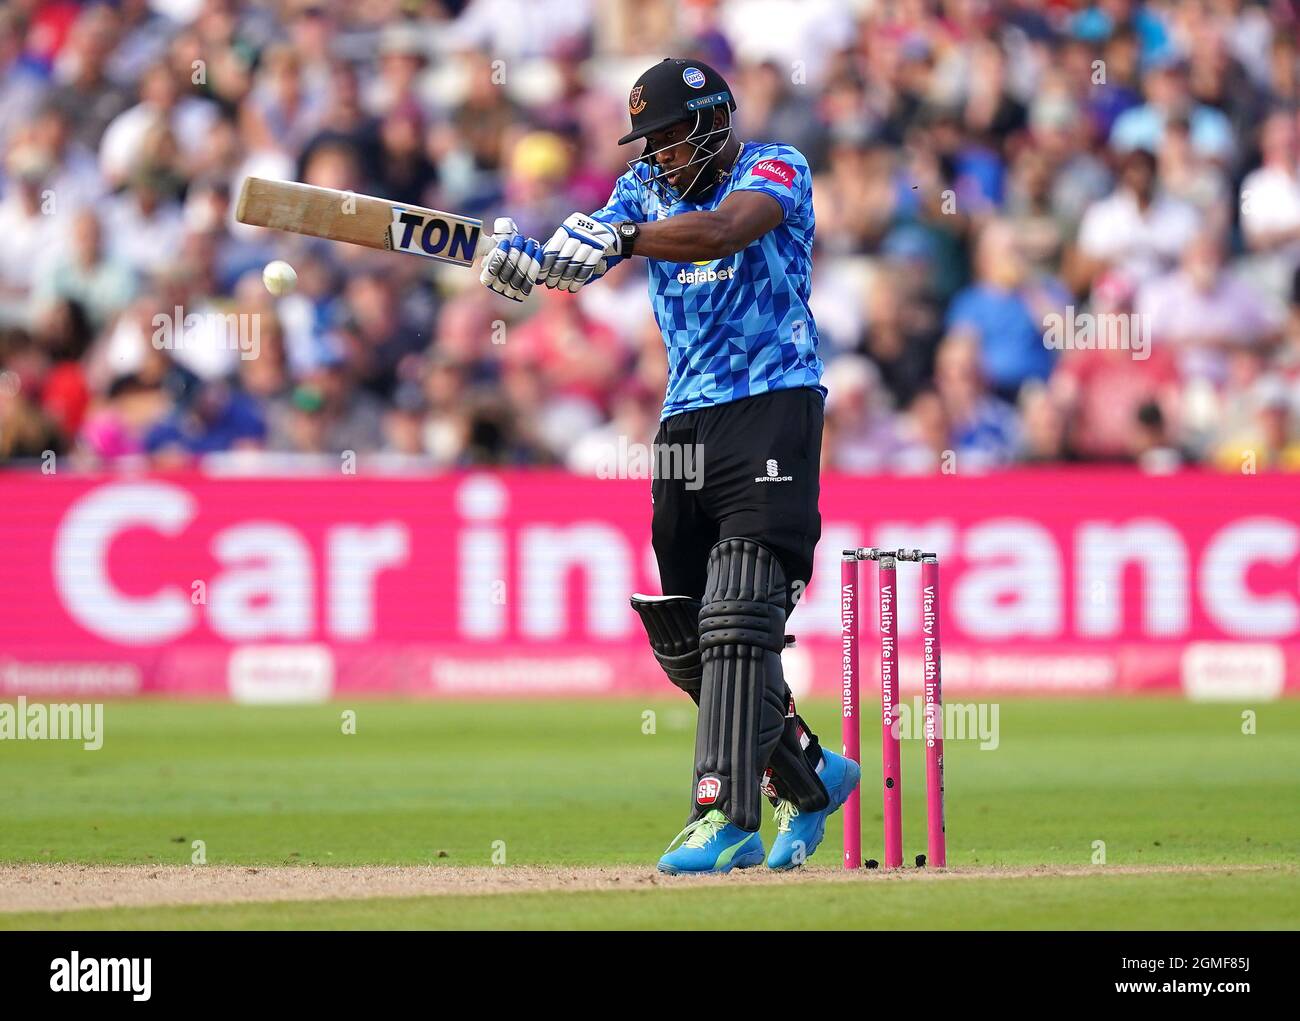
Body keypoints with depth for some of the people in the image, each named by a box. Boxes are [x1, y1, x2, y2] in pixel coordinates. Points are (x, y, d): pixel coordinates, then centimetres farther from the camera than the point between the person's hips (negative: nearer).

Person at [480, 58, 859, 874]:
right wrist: (524, 261, -25)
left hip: (773, 409, -7)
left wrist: (617, 239, -36)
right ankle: (809, 774, 28)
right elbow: (582, 254, -2)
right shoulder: (645, 189, 14)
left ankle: (727, 818, -23)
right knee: (682, 640, 9)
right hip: (684, 427, 7)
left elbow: (719, 231, -25)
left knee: (737, 621, -18)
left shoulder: (776, 168, -4)